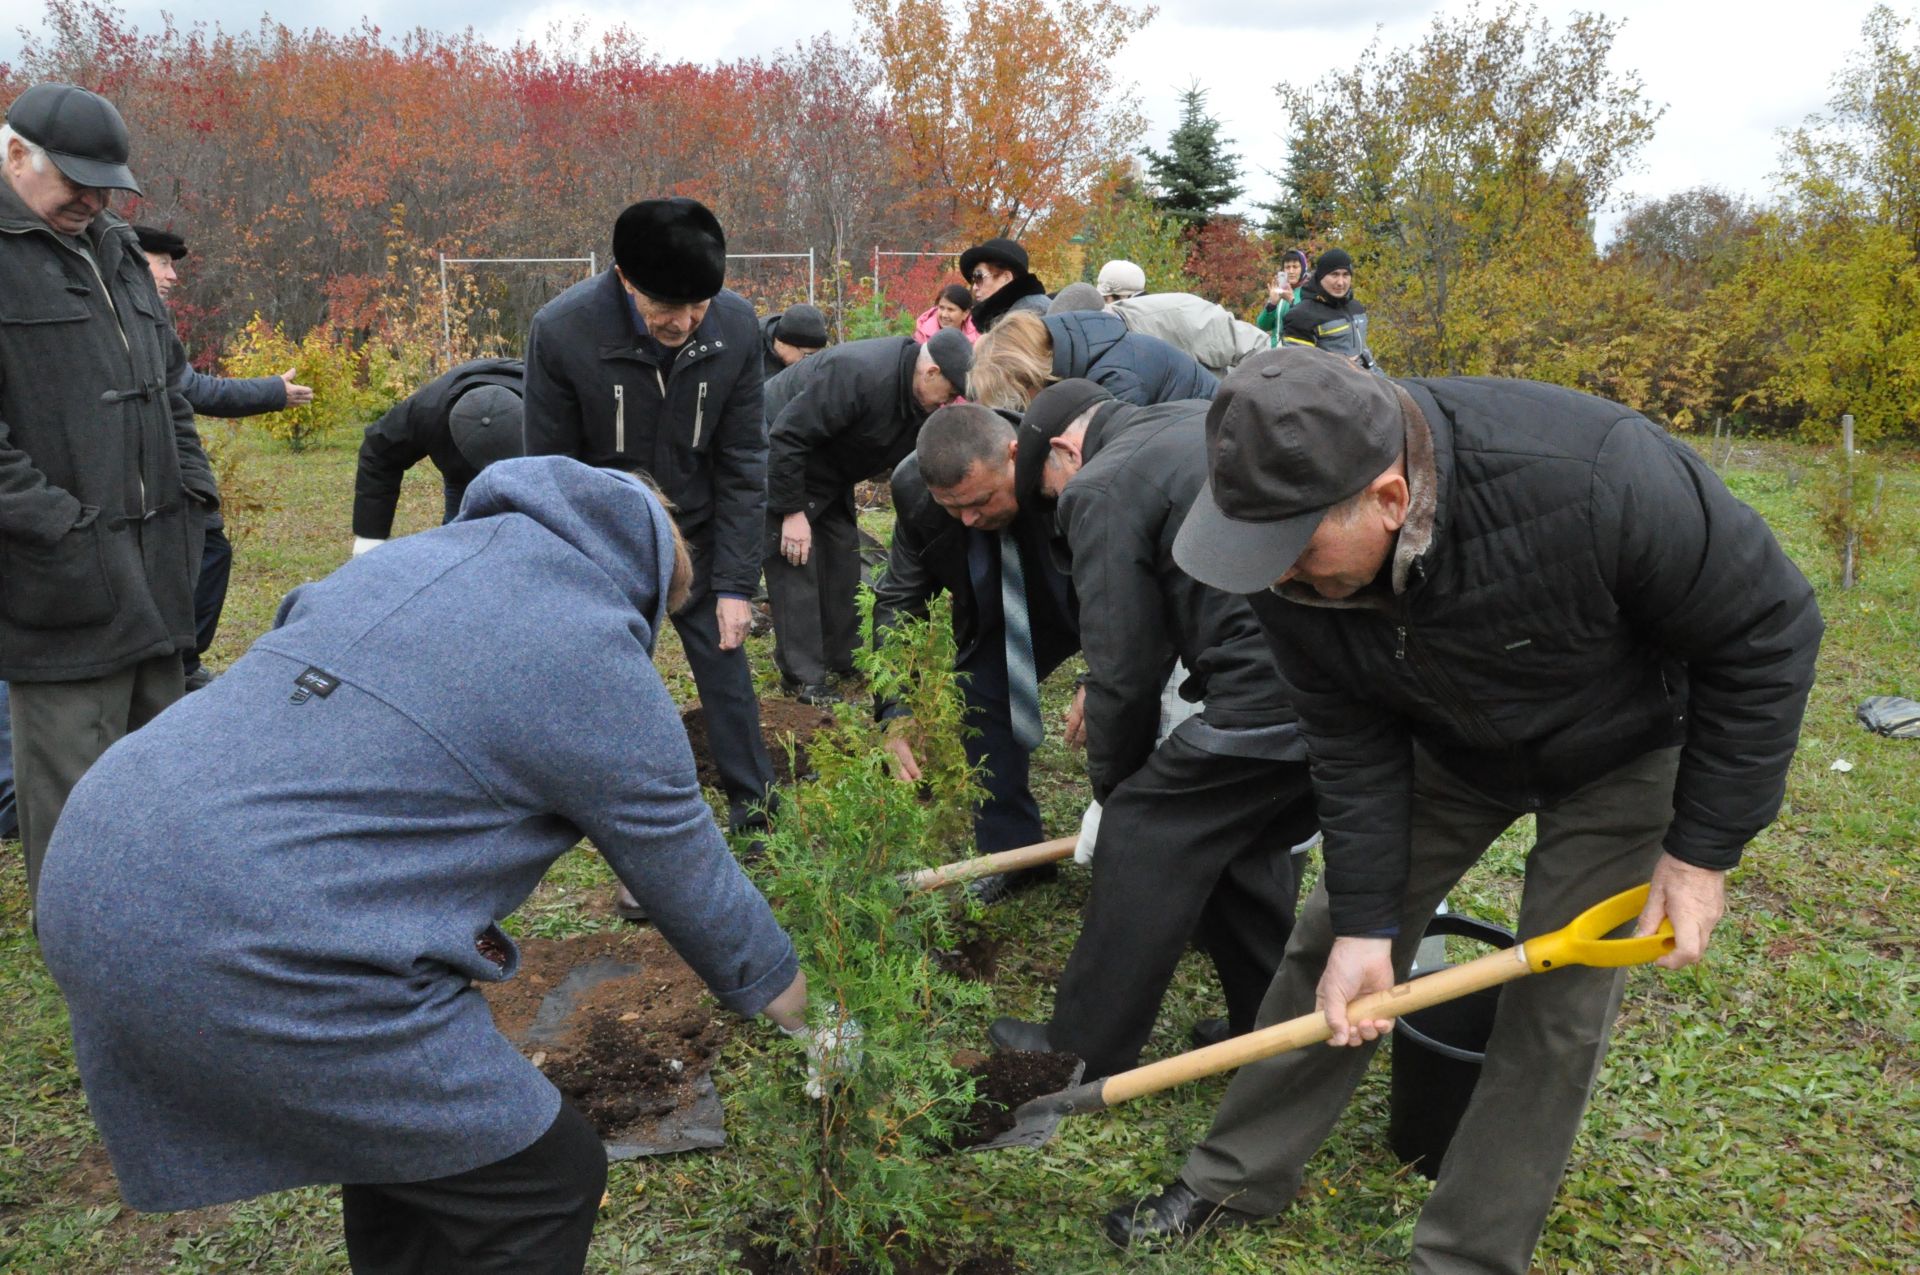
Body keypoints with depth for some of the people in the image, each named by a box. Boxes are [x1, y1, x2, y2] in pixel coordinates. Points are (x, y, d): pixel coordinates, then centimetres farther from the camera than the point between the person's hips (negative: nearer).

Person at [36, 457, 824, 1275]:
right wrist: (778, 988, 24)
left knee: (401, 1123, 28)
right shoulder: (599, 662, -5)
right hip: (253, 965, -9)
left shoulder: (415, 554, 15)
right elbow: (690, 876, 5)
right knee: (544, 1181, 7)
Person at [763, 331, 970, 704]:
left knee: (843, 557, 8)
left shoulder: (923, 404, -8)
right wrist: (791, 511, -28)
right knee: (796, 565, -11)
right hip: (778, 459, -9)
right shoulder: (859, 375, -35)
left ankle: (845, 659, 18)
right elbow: (787, 438, -33)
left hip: (827, 469, 9)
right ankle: (803, 679, -7)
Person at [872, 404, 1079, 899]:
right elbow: (898, 599, -14)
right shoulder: (915, 490, -26)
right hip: (1002, 615, 4)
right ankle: (1007, 853, 12)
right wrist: (895, 709, -24)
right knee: (978, 692, -6)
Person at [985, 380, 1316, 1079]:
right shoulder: (1197, 418, 22)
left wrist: (1115, 784, 15)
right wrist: (1104, 686, 32)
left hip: (1273, 696, -9)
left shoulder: (1100, 488, -3)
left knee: (1143, 836, 7)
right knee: (1246, 842, 25)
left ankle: (1083, 1052, 19)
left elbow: (1127, 672, -2)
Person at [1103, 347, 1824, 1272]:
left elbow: (1765, 632, -25)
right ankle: (1239, 1178, 24)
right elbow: (1353, 744, -15)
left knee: (1558, 1009, -3)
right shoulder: (1292, 557, -28)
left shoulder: (1599, 481, -42)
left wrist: (1703, 848, -19)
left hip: (1621, 750, -3)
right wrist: (1365, 923, -16)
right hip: (1448, 744, 4)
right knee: (1333, 946, 5)